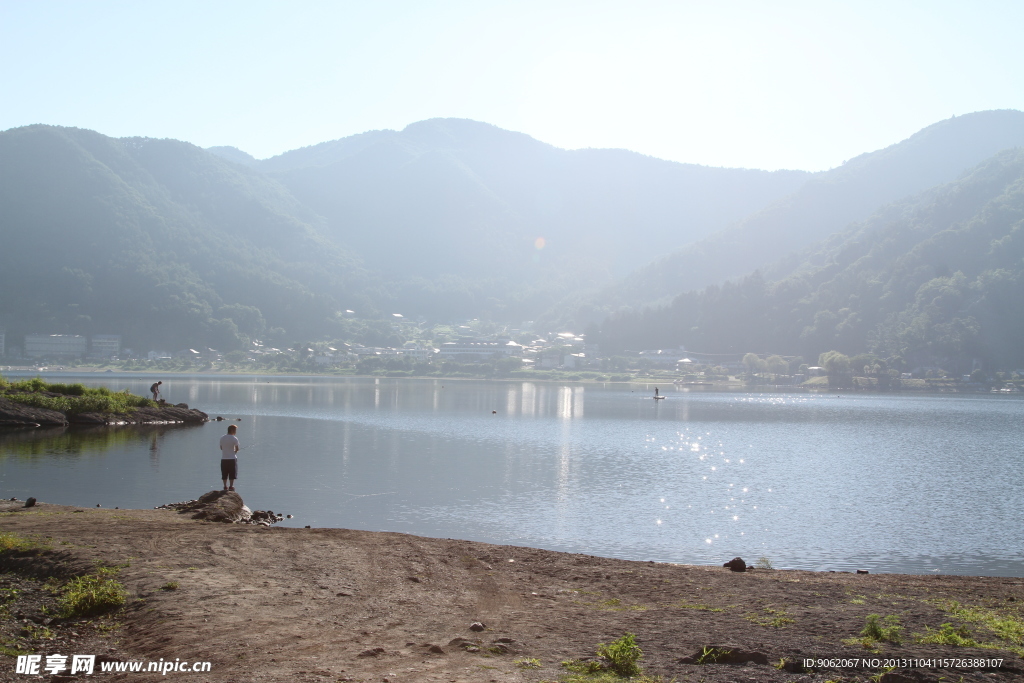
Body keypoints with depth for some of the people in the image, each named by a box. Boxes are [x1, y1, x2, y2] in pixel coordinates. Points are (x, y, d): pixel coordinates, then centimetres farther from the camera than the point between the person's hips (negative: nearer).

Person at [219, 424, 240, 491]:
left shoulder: (222, 438, 5)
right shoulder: (234, 439, -10)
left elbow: (221, 447, 12)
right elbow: (237, 449, -7)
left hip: (224, 459, 4)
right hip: (232, 459, -4)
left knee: (224, 474, 10)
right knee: (232, 474, 3)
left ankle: (225, 486, 11)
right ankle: (231, 486, 1)